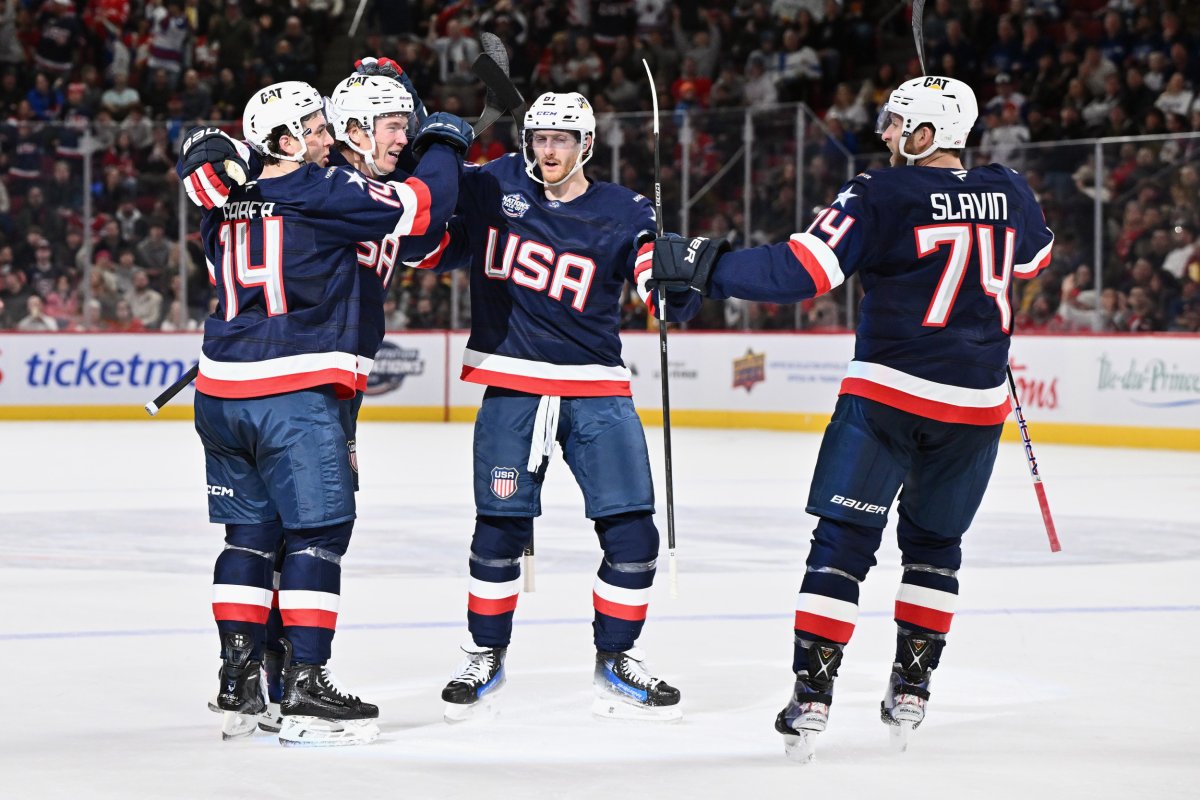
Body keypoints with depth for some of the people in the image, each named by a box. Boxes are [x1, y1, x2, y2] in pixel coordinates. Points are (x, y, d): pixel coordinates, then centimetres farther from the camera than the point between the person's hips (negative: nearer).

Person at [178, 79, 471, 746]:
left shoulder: (227, 207, 12)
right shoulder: (322, 192, -9)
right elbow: (424, 205, -8)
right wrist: (446, 142, 10)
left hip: (222, 391, 8)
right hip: (296, 394, -7)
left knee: (250, 535, 14)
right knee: (317, 535, -3)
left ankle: (239, 685, 15)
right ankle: (306, 687, -6)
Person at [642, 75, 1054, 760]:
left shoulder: (882, 197, -12)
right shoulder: (1009, 193, 4)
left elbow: (799, 272, -18)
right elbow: (1034, 257, 26)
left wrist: (699, 266, -13)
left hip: (889, 395, -4)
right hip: (978, 404, 5)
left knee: (843, 543, 1)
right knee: (934, 543, 21)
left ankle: (813, 694, -4)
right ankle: (911, 689, 22)